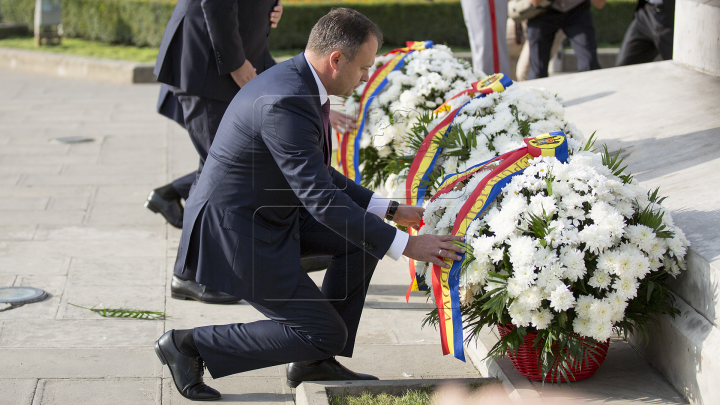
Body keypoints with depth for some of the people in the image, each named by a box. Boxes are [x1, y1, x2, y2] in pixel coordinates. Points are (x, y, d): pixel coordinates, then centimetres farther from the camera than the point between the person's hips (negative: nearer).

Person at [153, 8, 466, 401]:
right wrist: (404, 245, -24)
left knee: (363, 237, 8)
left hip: (269, 213, 10)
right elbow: (321, 199, -29)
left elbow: (315, 174, 14)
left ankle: (315, 361, 14)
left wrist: (388, 210, 9)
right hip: (234, 232, -10)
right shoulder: (286, 103, -28)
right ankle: (189, 345, 2)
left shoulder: (297, 80, 4)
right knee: (327, 333, -4)